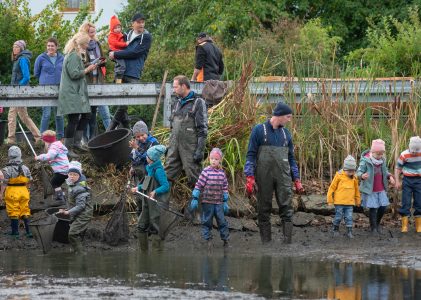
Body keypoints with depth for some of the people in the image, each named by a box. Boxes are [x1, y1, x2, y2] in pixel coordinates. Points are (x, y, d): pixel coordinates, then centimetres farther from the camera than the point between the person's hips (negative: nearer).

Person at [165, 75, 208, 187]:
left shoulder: (198, 103, -6)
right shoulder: (178, 103, 17)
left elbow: (202, 129, -10)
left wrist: (200, 150, -15)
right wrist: (169, 146, 21)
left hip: (190, 147, -7)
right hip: (175, 145, 7)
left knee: (193, 175, -4)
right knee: (168, 174, 4)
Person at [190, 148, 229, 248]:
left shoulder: (222, 173, 4)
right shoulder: (206, 171, -7)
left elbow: (225, 188, 11)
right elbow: (199, 185, -5)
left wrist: (225, 202, 10)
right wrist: (195, 199, -8)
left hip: (219, 202, 3)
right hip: (207, 202, -3)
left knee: (222, 221, 5)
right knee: (207, 221, 3)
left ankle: (225, 239, 14)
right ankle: (208, 240, 10)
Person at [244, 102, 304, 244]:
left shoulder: (286, 133, 16)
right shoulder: (259, 130, 2)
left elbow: (291, 158, 19)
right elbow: (251, 155, -1)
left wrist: (297, 180, 12)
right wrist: (250, 177, -12)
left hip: (283, 177, 3)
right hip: (264, 177, -3)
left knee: (286, 208, -8)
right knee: (264, 210, 0)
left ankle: (288, 242, -11)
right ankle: (266, 242, 4)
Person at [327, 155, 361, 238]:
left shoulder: (354, 178, 5)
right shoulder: (339, 175, -7)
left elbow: (356, 190, 18)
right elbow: (332, 187, -1)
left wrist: (358, 200, 24)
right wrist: (330, 199, 0)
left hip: (350, 202, 3)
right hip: (339, 202, -3)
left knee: (349, 217, 0)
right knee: (338, 216, 3)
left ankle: (349, 231, 6)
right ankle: (335, 230, 22)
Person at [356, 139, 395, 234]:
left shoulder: (382, 159, 3)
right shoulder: (365, 160, -16)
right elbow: (359, 172, -17)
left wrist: (390, 177, 0)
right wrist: (362, 176, -40)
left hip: (381, 189, 5)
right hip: (370, 189, -5)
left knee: (383, 206, 4)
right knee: (372, 208, -1)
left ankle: (377, 223, 29)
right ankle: (373, 227, 14)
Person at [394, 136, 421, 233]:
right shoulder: (404, 155, -11)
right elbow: (397, 168, -2)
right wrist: (397, 181, -10)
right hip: (407, 180, -2)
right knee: (406, 203, -4)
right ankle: (404, 226, -1)